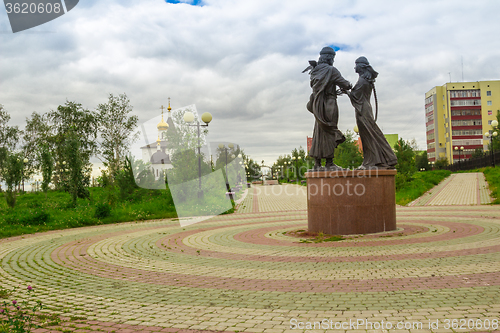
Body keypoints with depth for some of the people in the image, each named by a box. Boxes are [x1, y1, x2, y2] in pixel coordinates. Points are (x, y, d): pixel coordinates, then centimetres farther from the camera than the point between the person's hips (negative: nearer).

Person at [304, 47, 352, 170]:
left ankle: (317, 163, 10)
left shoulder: (315, 71, 11)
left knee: (319, 133, 9)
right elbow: (344, 84, -8)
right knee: (329, 134, -3)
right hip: (328, 104, -7)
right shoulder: (330, 70, -11)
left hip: (317, 104, 7)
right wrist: (349, 86, 15)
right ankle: (329, 163, -2)